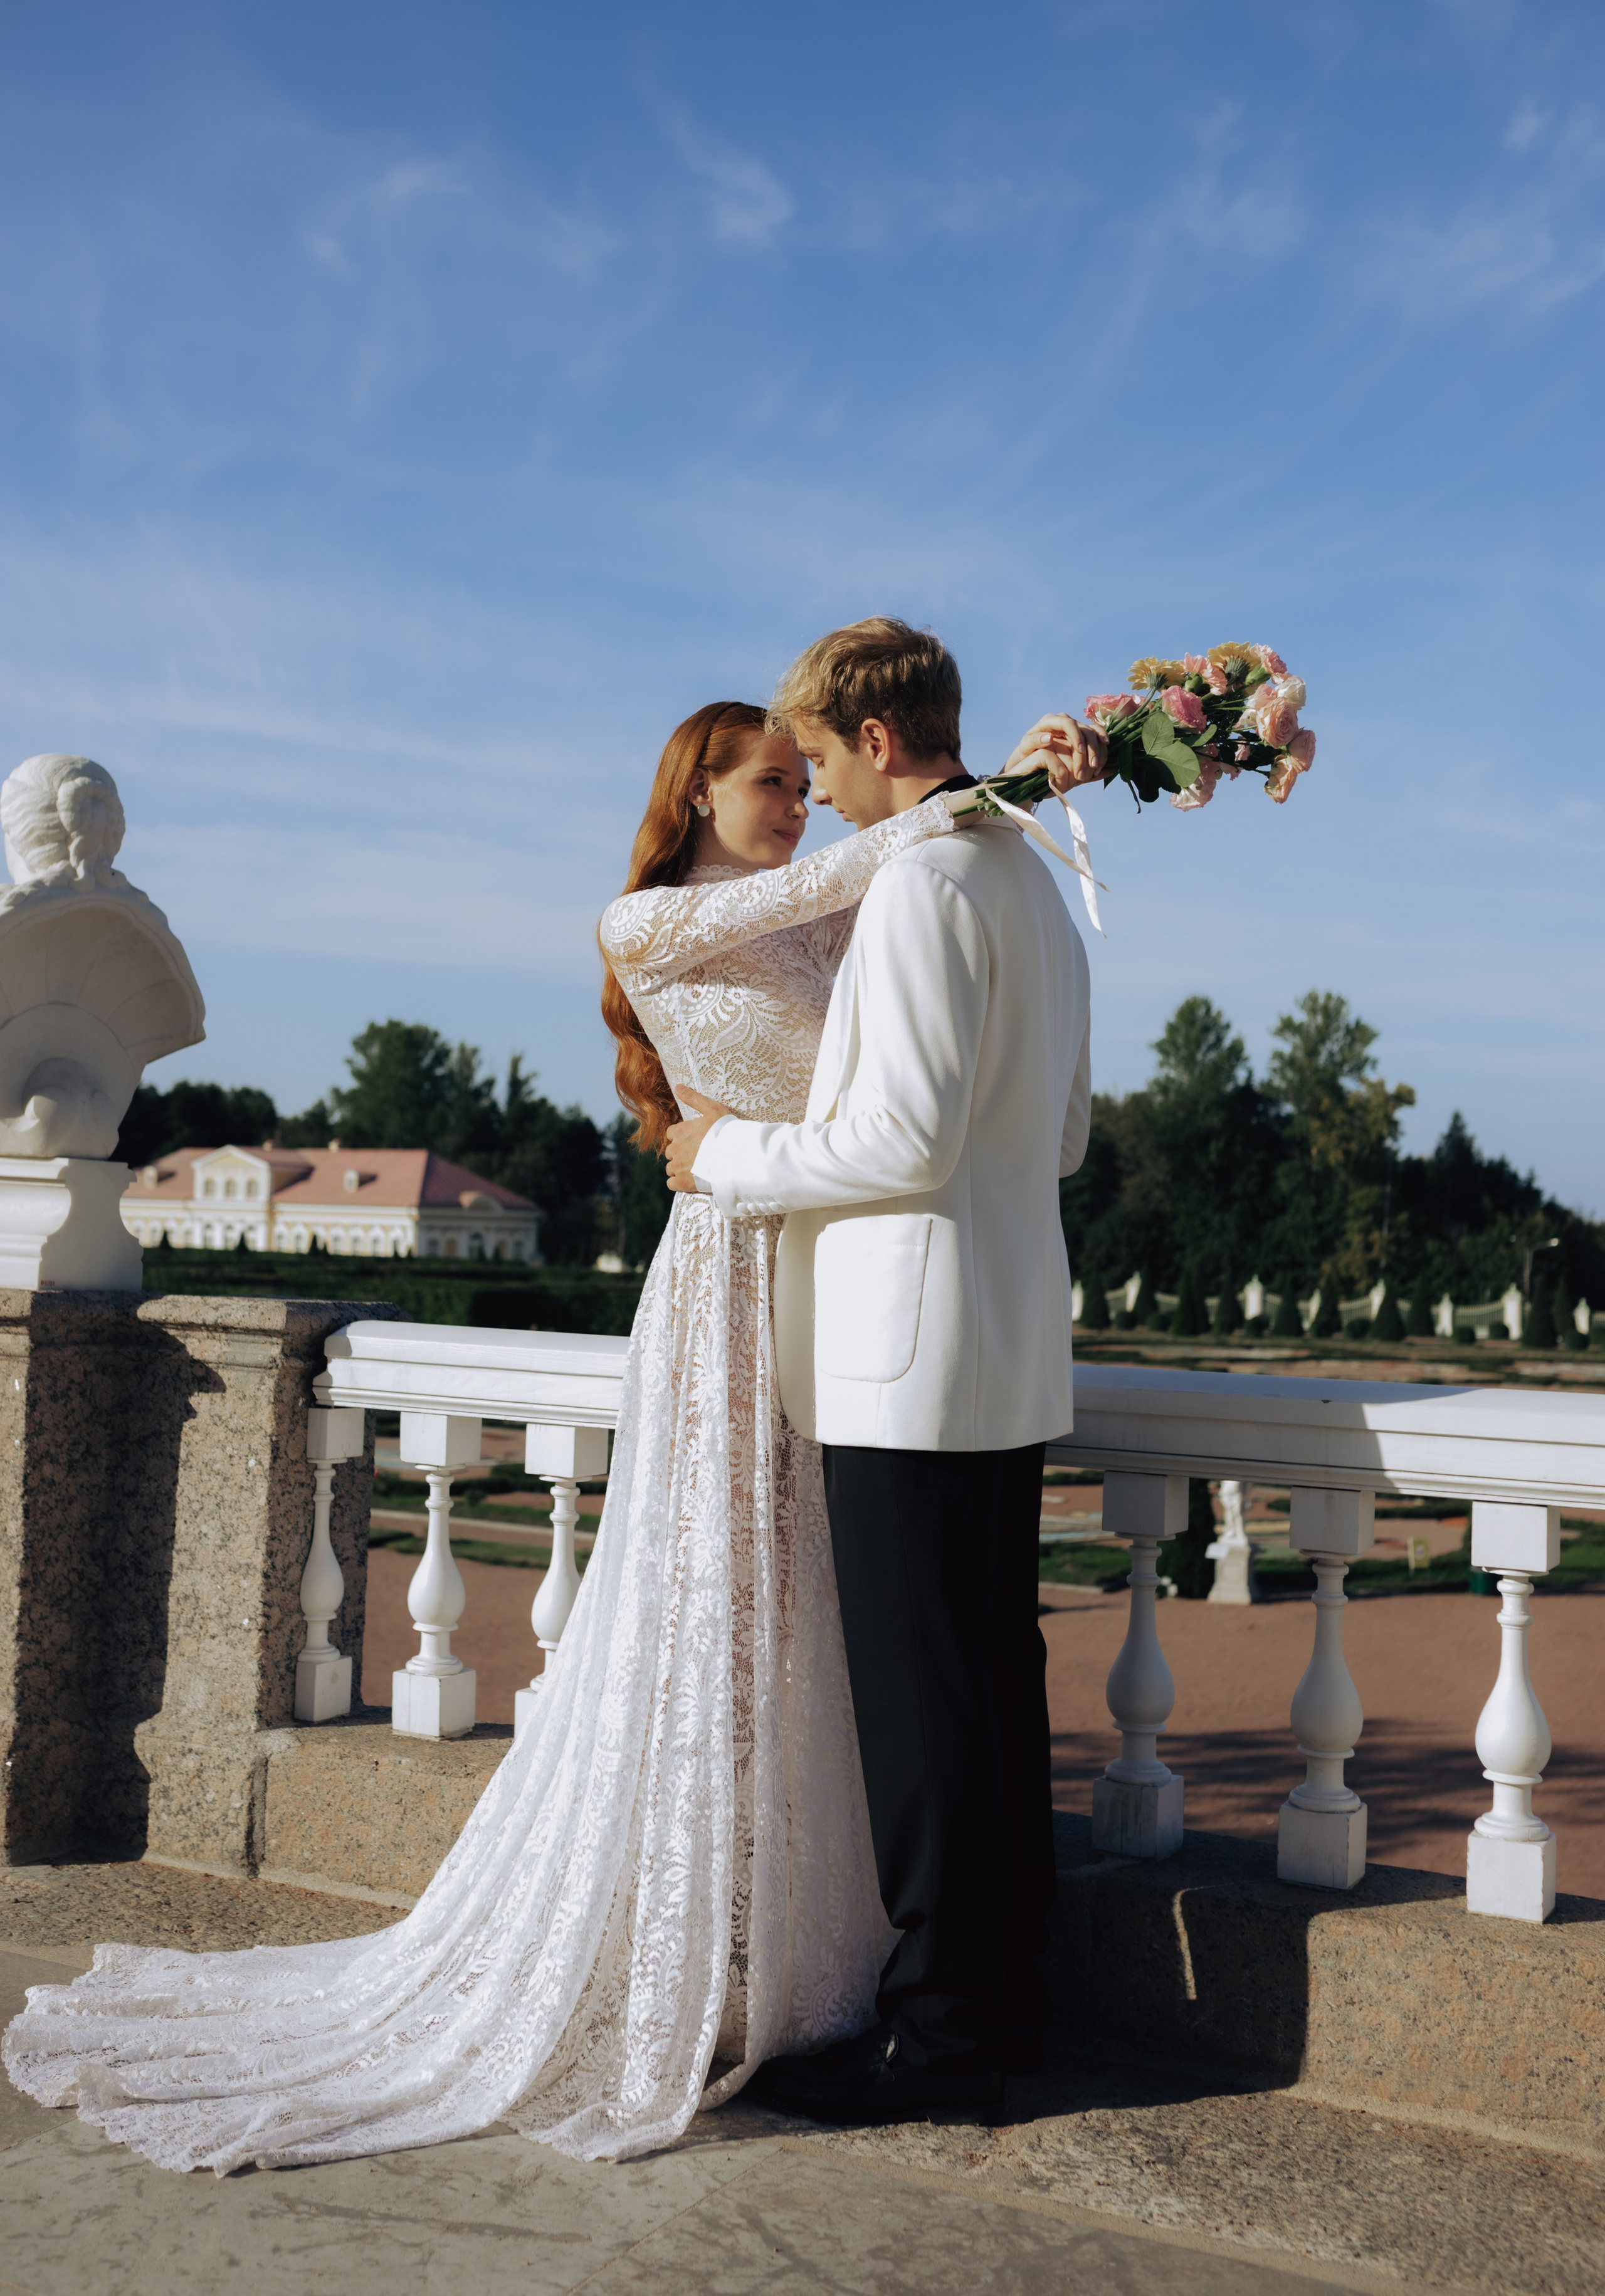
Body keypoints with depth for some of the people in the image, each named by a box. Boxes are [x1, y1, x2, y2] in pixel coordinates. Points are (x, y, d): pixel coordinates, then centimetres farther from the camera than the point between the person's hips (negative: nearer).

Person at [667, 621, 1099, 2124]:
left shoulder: (922, 882, -13)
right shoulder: (1035, 885, 17)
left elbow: (907, 1140, -19)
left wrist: (730, 1156, -6)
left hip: (913, 1354, -10)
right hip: (1010, 1364, 10)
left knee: (918, 1703, -2)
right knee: (993, 1687, 14)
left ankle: (938, 2030, 6)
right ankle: (1004, 1998, 24)